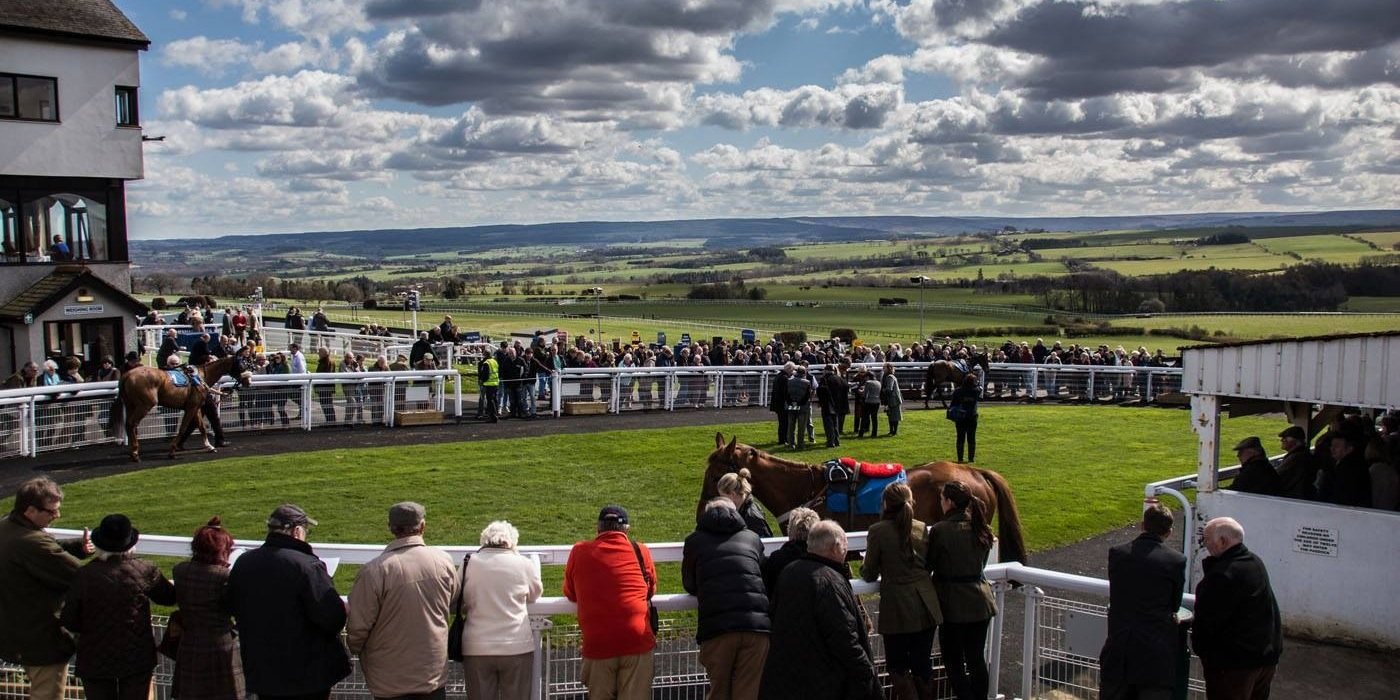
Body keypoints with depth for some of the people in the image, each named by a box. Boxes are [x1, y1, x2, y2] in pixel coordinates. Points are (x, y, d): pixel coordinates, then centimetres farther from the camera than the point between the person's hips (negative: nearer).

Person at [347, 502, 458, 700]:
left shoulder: (374, 570, -20)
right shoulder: (443, 560, -7)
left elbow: (358, 626, -13)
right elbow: (454, 604, 9)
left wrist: (356, 649, 8)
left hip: (390, 679, -3)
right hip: (435, 672, 3)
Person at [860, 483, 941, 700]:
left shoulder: (878, 531, -10)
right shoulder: (922, 528, 5)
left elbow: (870, 574, -5)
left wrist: (864, 569, 17)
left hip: (897, 609, -5)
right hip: (926, 607, 5)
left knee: (898, 666, 9)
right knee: (923, 664, 16)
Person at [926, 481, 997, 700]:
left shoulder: (940, 530, -17)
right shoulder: (982, 529, 0)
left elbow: (929, 565, -8)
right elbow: (982, 563, 11)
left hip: (953, 603, -5)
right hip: (980, 602, 5)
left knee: (954, 662, 6)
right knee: (977, 659, 17)